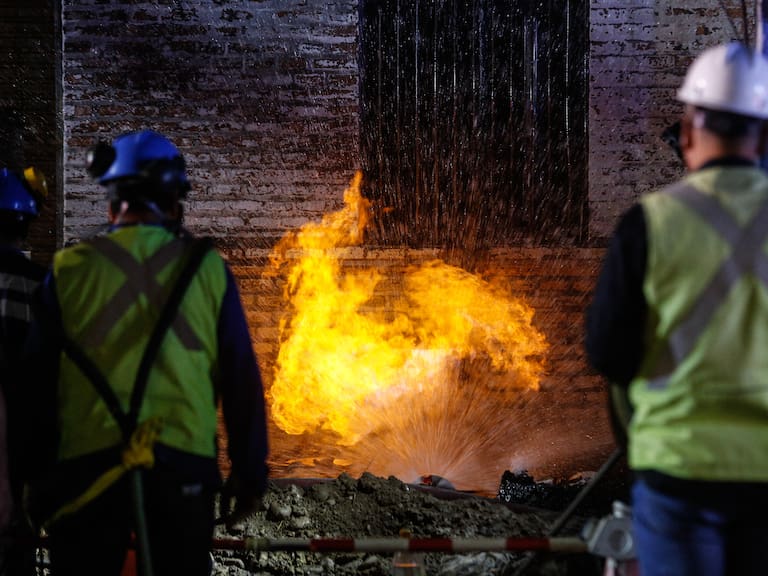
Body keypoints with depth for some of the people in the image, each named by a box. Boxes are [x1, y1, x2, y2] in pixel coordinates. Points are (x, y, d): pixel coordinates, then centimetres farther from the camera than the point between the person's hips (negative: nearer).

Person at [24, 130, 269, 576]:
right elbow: (241, 378, 3)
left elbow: (39, 383, 4)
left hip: (86, 467, 0)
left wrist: (40, 479, 13)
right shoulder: (208, 268, 1)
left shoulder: (69, 270, 1)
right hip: (183, 467, 0)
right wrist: (249, 470, 11)